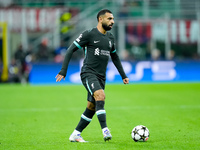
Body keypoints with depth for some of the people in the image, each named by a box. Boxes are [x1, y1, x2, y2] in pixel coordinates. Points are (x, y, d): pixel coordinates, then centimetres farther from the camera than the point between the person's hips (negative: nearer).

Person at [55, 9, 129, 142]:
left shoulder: (110, 38, 16)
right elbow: (71, 50, -4)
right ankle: (105, 131, -36)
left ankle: (75, 135, 17)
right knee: (100, 96, -29)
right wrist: (63, 71, -10)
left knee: (92, 108, 6)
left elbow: (115, 57, 30)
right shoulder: (89, 34, -5)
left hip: (101, 77, 7)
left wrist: (123, 75, 28)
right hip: (88, 74, -7)